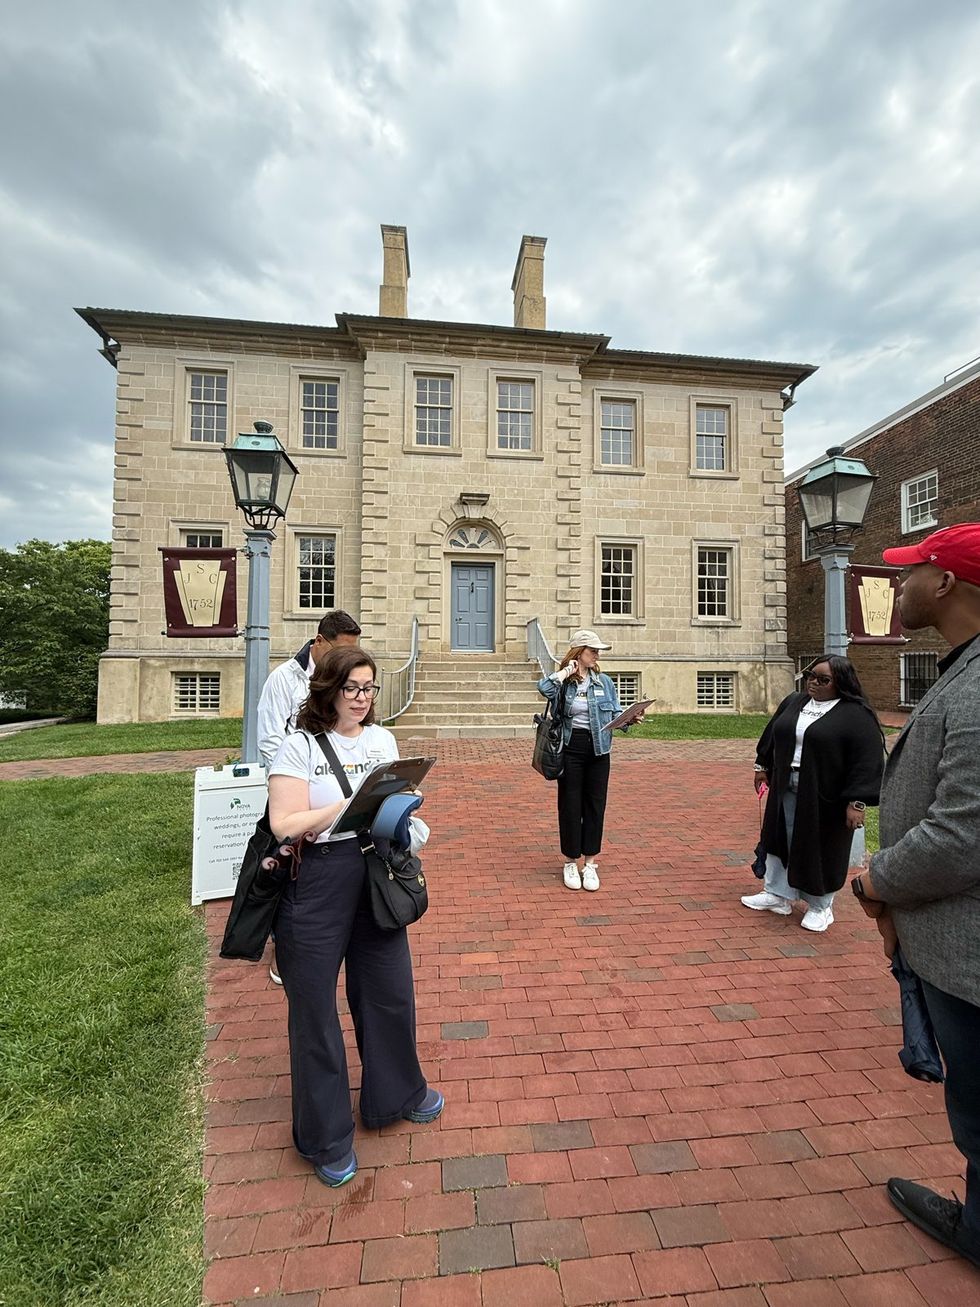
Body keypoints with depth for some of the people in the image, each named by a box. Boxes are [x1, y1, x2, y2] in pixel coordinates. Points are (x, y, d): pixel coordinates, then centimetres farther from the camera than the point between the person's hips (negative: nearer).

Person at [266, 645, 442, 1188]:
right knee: (314, 1009, 13)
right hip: (315, 885, -4)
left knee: (391, 992, 18)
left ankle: (397, 1092, 47)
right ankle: (327, 1137, 38)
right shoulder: (300, 745, -12)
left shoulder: (382, 739, 4)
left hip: (376, 877, 5)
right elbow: (285, 823, -18)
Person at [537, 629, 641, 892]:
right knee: (570, 805, 6)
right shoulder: (562, 682, -3)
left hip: (598, 751, 3)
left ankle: (590, 863, 23)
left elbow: (615, 713, 6)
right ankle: (570, 862, 23)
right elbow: (543, 688, -25)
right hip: (571, 749, -3)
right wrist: (565, 673, -15)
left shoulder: (604, 681, 6)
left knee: (595, 805, 8)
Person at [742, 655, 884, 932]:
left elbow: (868, 760, -16)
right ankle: (778, 894, 28)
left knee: (821, 849, 9)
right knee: (781, 840, 13)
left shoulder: (856, 714, -12)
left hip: (825, 795, -5)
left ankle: (820, 906, 28)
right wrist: (762, 766, 16)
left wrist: (857, 802, -20)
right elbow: (771, 735, 15)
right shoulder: (793, 702, 6)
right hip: (786, 790, 6)